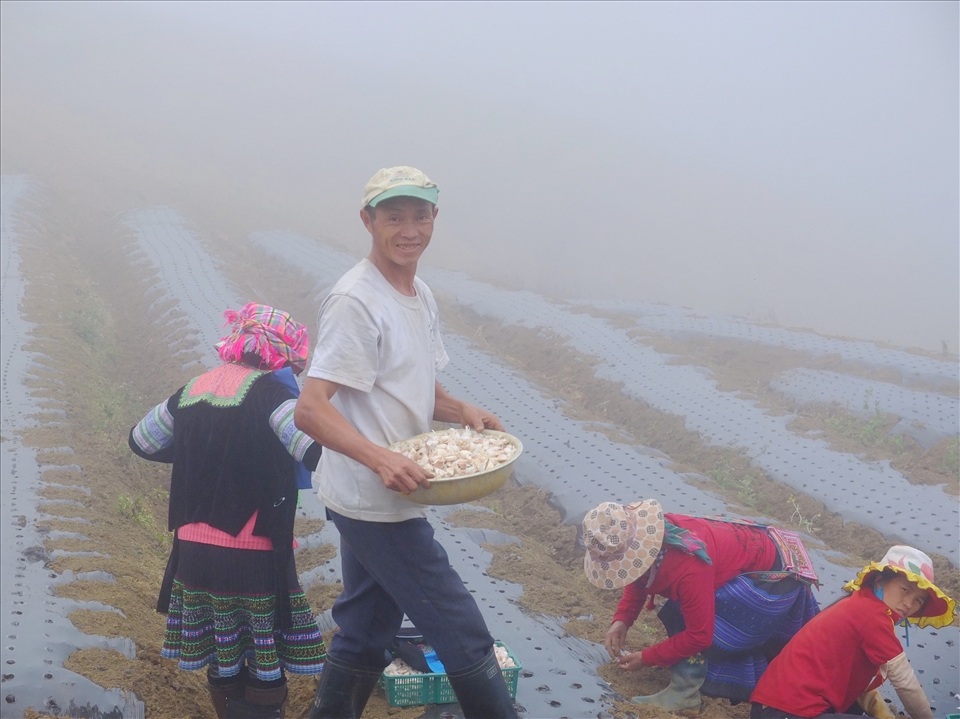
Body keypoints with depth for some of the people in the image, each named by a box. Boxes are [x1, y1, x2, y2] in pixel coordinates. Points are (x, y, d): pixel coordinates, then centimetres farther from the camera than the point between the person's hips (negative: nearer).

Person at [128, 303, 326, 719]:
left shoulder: (194, 389, 9)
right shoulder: (268, 390, -11)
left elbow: (141, 440, 22)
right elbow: (317, 451, -25)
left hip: (194, 553, 6)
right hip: (253, 559, -6)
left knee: (223, 667, 19)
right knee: (265, 672, 7)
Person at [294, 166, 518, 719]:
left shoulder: (422, 296, 12)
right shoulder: (355, 301, -18)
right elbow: (311, 409, -23)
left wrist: (463, 411, 2)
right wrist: (381, 459, -36)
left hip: (383, 499, 9)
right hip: (376, 504, -9)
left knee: (365, 635, 19)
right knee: (464, 635, -3)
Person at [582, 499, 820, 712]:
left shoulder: (688, 568, -41)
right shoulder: (648, 535, -18)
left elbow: (699, 635, -29)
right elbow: (638, 581, 4)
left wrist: (646, 658, -19)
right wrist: (621, 621, -12)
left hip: (775, 576, -9)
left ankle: (684, 692, -12)